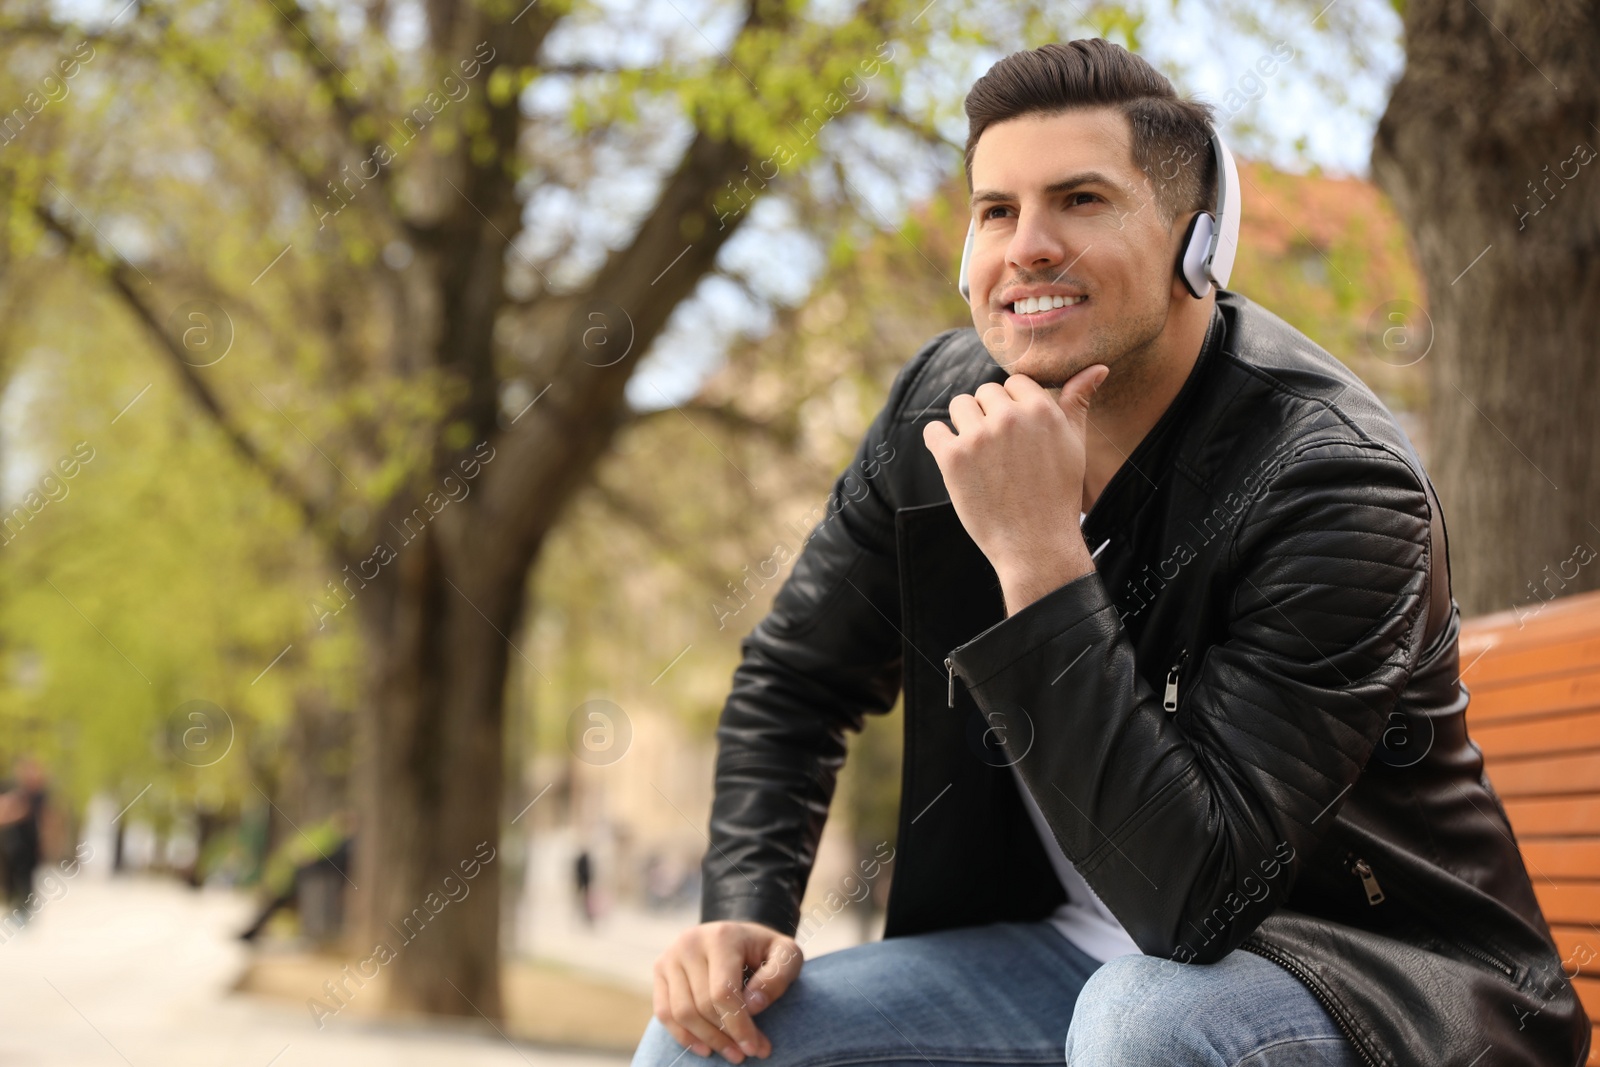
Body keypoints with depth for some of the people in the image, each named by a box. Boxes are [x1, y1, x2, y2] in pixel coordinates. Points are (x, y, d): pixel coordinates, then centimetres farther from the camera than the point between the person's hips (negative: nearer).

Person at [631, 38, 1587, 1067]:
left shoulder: (1335, 483, -24)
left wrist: (1040, 557, -33)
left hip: (1363, 972, -5)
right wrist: (745, 910, -7)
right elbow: (794, 681, 9)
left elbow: (1192, 894, -32)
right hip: (1079, 957, 5)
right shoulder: (939, 409, -5)